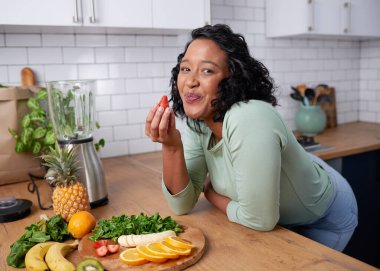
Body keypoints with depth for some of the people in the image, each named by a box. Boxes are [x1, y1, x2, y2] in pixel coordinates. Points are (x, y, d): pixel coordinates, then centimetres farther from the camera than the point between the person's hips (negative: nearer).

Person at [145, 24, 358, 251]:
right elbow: (182, 205, -14)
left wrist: (210, 193, -15)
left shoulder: (248, 120, -39)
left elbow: (259, 220, -33)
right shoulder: (197, 122, -16)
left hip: (326, 220, -5)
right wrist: (171, 146, -29)